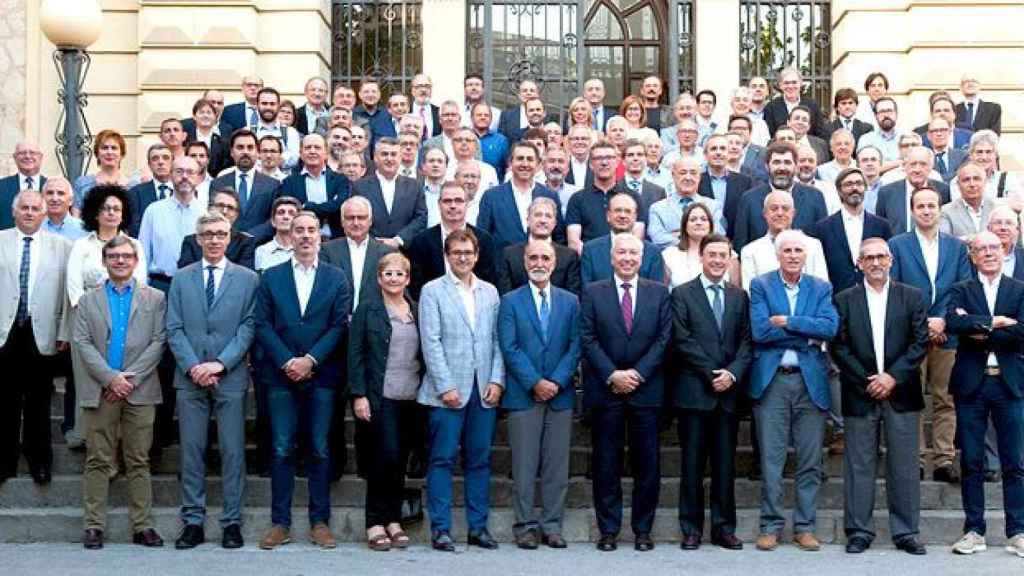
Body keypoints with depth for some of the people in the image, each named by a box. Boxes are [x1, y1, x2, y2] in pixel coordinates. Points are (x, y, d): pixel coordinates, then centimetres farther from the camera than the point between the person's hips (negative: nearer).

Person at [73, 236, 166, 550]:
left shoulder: (155, 298, 9)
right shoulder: (88, 300, 12)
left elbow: (159, 341, 0)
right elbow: (82, 343, 2)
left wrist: (130, 378, -10)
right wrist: (111, 378, -11)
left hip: (140, 391, -1)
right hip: (100, 391, 1)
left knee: (139, 462, 3)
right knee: (98, 461, 2)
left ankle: (142, 525, 6)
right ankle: (94, 525, 7)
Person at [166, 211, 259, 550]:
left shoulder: (248, 279, 6)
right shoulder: (181, 279, 11)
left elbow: (248, 327, -1)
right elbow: (174, 329, 5)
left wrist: (220, 364, -12)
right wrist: (193, 366, -8)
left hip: (231, 378, -2)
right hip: (189, 378, 2)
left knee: (233, 452, 0)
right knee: (191, 452, 4)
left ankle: (232, 522, 7)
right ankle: (192, 522, 9)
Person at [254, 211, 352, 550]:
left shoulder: (336, 279, 7)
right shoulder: (271, 277, 8)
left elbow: (340, 326, -1)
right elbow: (263, 325, 2)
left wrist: (310, 360, -11)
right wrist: (287, 362, -10)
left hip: (321, 375, 0)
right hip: (282, 375, 0)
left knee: (319, 450, 3)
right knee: (282, 450, 0)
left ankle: (320, 522, 9)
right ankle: (280, 522, 6)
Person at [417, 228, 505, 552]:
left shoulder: (489, 292, 14)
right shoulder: (433, 291, 2)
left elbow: (498, 340, 11)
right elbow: (431, 342, -4)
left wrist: (497, 380, -1)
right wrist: (445, 386, -11)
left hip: (484, 390, 4)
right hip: (449, 390, -4)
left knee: (480, 460, 7)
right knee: (442, 460, -2)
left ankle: (477, 527, 14)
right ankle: (440, 529, 4)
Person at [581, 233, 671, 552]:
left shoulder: (659, 292, 8)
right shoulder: (592, 292, 6)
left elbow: (664, 338, 2)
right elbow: (588, 339, -1)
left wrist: (638, 373, -9)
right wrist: (612, 375, -11)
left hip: (646, 389, 1)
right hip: (604, 390, -1)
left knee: (647, 463, 3)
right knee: (606, 463, 3)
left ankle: (642, 530, 12)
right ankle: (608, 529, 11)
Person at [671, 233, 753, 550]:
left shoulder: (739, 296, 13)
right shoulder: (682, 294, 2)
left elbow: (747, 341, 7)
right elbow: (682, 340, -6)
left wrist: (733, 373, -9)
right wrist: (711, 374, -11)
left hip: (728, 392, 3)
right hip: (694, 390, -3)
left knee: (725, 464, 6)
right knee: (693, 464, 2)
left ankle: (724, 528, 12)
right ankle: (691, 529, 8)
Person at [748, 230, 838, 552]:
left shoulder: (820, 289, 10)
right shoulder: (761, 286, 4)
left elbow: (830, 328, -7)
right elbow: (759, 330, -11)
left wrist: (787, 322, -13)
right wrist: (807, 335, -10)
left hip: (810, 381, 2)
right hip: (771, 380, -2)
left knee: (810, 461, 5)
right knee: (771, 459, 1)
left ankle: (805, 527, 13)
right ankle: (771, 526, 10)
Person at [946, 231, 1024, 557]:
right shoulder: (961, 291, 7)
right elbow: (953, 322, -13)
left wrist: (978, 331, -10)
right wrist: (993, 323, -16)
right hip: (971, 384, 0)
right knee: (971, 463, 4)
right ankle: (974, 531, 12)